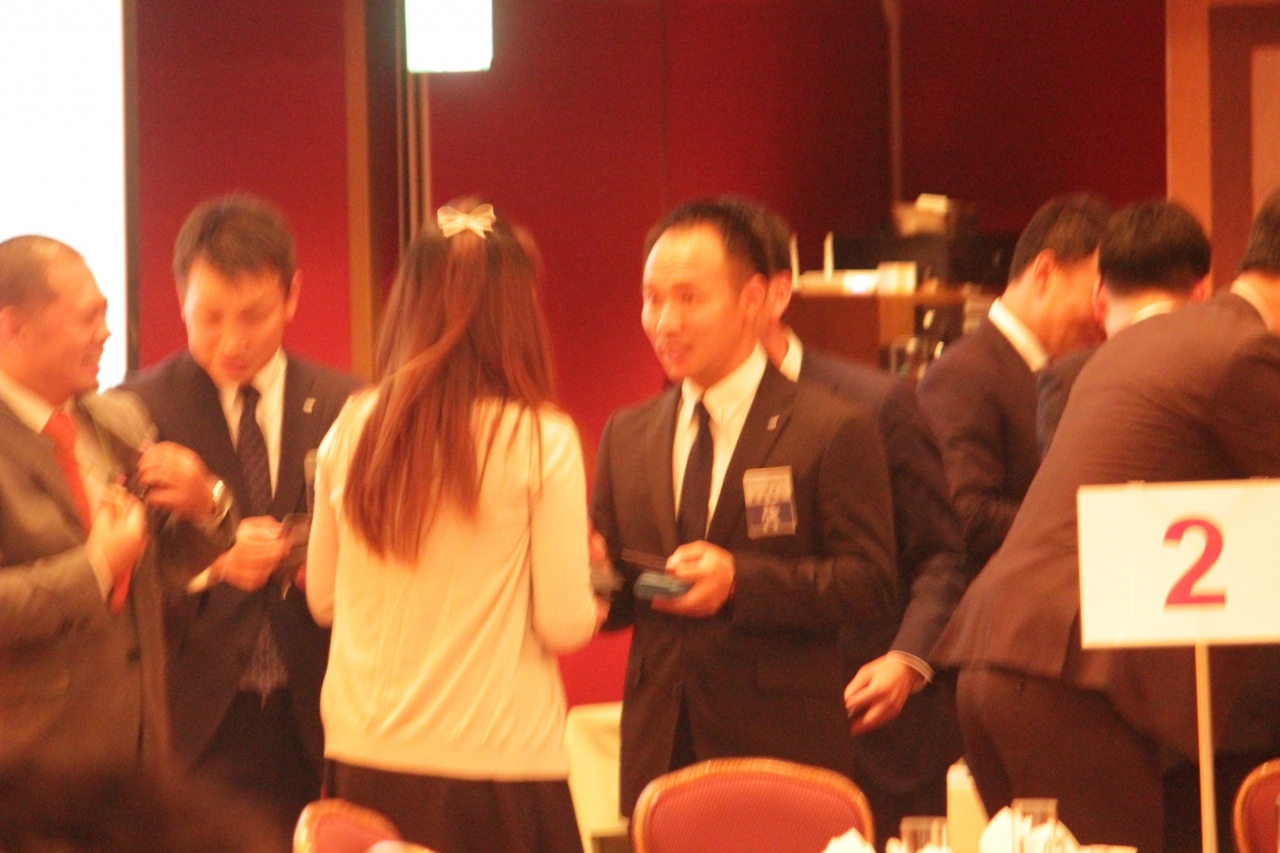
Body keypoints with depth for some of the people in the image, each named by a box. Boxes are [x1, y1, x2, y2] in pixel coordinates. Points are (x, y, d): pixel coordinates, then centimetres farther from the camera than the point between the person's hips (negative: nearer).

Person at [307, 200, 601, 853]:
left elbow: (323, 600, 11)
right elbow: (565, 626, -8)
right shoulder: (541, 441, -10)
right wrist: (590, 597, 14)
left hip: (365, 756, 4)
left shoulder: (352, 431, 0)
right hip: (495, 758, -4)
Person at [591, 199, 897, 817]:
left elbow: (869, 582, -8)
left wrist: (741, 580, -21)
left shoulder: (833, 431, -2)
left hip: (784, 746, -4)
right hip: (660, 752, 4)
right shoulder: (625, 437, 14)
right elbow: (610, 593, 16)